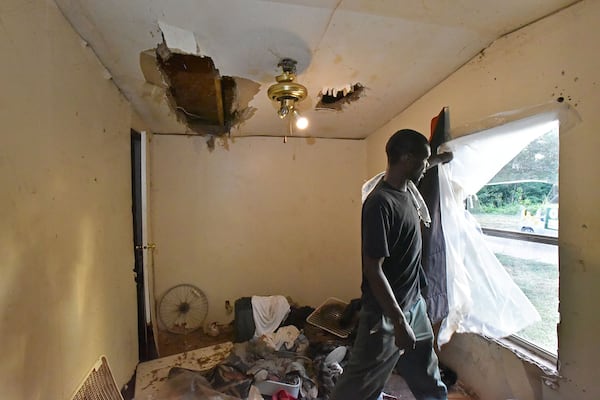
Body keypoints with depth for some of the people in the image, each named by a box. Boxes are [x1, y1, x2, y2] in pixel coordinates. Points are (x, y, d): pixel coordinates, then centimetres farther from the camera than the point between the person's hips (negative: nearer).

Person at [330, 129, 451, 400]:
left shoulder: (405, 190, 2)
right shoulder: (380, 203, -27)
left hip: (414, 303, 9)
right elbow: (373, 270, -26)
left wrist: (439, 160, 44)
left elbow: (416, 171, 31)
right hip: (386, 312, -9)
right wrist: (399, 322, -22)